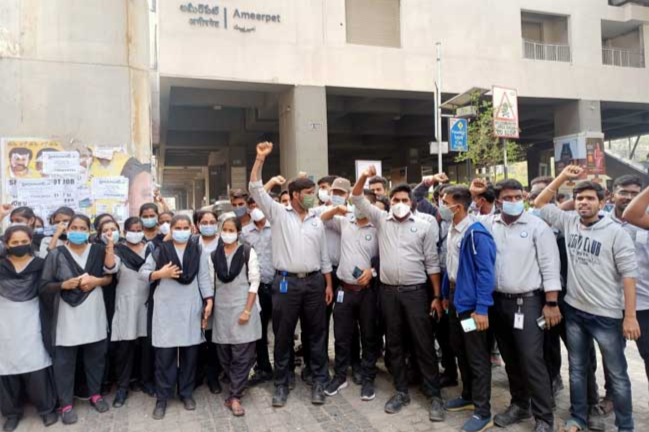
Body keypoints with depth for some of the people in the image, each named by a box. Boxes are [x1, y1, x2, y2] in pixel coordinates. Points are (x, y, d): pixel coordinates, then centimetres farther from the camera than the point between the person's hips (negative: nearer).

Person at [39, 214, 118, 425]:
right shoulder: (56, 254, -3)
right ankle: (65, 404, 19)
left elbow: (110, 276, 0)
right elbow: (43, 286, -5)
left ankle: (95, 394, 29)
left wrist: (95, 281, -18)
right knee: (64, 360, 5)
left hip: (93, 315, 2)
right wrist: (64, 284, -20)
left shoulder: (98, 250, 2)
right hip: (67, 316, -2)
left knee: (96, 356, 12)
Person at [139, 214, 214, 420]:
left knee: (189, 352, 9)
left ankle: (186, 393, 25)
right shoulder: (159, 250, 2)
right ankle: (162, 398, 16)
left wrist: (208, 301, -5)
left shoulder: (198, 251, 5)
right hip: (166, 308, -1)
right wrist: (160, 274, -15)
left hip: (191, 307, 1)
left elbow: (204, 278, 3)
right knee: (165, 354, 3)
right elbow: (142, 271, 3)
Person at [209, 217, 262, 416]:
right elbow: (210, 283, 7)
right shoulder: (214, 255, 6)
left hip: (243, 308, -3)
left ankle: (234, 397, 7)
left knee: (242, 355, -2)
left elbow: (254, 283, -6)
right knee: (225, 355, 9)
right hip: (222, 310, 3)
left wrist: (247, 310, -11)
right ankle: (236, 389, 27)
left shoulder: (248, 252, -3)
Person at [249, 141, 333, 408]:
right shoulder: (278, 213, 3)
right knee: (283, 335, 6)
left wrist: (328, 284, 9)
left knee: (317, 334, 10)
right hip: (286, 282, -3)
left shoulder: (316, 221, 12)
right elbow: (256, 189, -7)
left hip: (314, 282, 3)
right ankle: (281, 385, 21)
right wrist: (260, 158, -14)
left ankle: (319, 382, 23)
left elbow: (324, 256, 14)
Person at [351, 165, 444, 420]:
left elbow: (432, 263, 1)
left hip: (416, 291, -2)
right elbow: (357, 200, 2)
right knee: (394, 343, 11)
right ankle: (401, 392, 25)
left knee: (423, 344, 3)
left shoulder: (424, 227, 1)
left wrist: (437, 296, -3)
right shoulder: (381, 220, 7)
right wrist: (364, 177, -16)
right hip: (388, 291, 3)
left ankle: (435, 396, 14)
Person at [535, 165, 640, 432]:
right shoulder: (568, 222, 2)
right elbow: (540, 203, 6)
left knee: (617, 374, 10)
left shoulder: (616, 232, -9)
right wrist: (563, 177, -3)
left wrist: (630, 316, -13)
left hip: (607, 315, -4)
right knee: (577, 368, 16)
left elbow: (628, 275, -10)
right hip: (574, 311, 4)